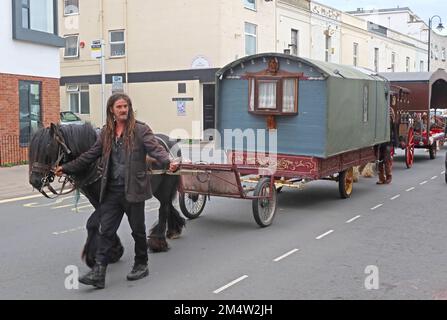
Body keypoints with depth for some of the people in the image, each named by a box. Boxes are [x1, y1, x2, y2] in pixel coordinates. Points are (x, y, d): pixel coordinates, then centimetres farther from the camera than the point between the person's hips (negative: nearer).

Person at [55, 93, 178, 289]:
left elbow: (155, 148, -18)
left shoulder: (140, 130, -6)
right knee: (105, 230, 1)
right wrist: (67, 168, 17)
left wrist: (168, 162, -39)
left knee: (138, 229, 10)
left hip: (133, 190, -4)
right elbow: (90, 155, 16)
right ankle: (99, 272, 3)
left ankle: (141, 265, 28)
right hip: (111, 190, 4)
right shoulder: (106, 133, 10)